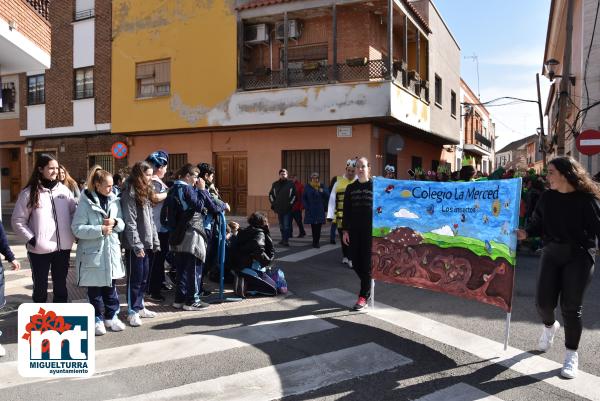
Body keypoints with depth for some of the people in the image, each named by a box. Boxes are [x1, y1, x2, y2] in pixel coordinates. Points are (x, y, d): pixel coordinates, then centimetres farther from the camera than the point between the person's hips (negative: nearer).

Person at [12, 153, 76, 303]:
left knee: (61, 285, 15)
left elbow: (74, 214, 10)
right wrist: (31, 239, -12)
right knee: (40, 287, 11)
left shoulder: (64, 190, 3)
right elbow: (18, 221, -4)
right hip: (39, 250, -3)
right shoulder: (28, 193, -6)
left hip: (63, 247, 3)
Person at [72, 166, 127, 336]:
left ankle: (111, 316, 29)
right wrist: (100, 230, -22)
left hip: (111, 251, 4)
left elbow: (122, 223, 9)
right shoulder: (86, 202, -11)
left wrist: (115, 222, -13)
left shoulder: (114, 200, 4)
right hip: (93, 252, -4)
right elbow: (77, 228, -15)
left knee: (111, 286, 14)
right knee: (95, 289, 8)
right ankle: (97, 319, 23)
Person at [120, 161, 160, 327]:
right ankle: (133, 311, 10)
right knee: (135, 277, 0)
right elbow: (130, 222, -16)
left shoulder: (146, 192, 15)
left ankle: (139, 306, 26)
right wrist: (137, 245, -19)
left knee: (144, 276, 14)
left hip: (146, 242, 8)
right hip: (135, 244, -8)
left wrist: (155, 241, 13)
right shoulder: (129, 193, -12)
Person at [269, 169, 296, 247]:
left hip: (287, 209, -4)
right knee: (281, 225, 12)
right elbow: (271, 194, 17)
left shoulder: (291, 184, 0)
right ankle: (283, 239, 22)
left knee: (286, 225, -8)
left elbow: (294, 195, 3)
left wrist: (290, 203, -5)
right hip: (278, 208, 4)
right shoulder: (275, 184, 9)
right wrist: (273, 203, 7)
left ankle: (286, 240, -6)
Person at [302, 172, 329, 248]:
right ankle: (315, 242, 11)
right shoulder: (307, 187, 3)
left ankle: (316, 242, 5)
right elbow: (303, 198, 4)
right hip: (311, 210, -1)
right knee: (313, 226, 0)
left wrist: (322, 191, -17)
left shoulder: (321, 186, 7)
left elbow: (327, 196, 1)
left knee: (318, 226, -4)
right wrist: (306, 207, -7)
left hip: (320, 210, 1)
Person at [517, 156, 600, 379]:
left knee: (570, 307, 0)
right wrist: (526, 233, -11)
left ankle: (571, 356, 17)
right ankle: (549, 327, 38)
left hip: (579, 255, -4)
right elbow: (538, 224, 7)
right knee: (543, 301, 0)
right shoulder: (547, 197, 4)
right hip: (552, 253, 4)